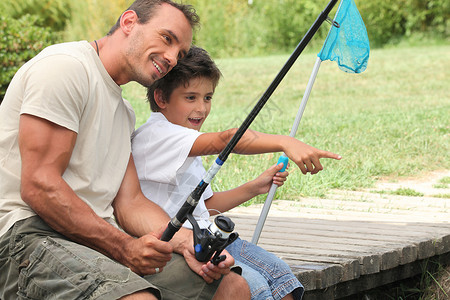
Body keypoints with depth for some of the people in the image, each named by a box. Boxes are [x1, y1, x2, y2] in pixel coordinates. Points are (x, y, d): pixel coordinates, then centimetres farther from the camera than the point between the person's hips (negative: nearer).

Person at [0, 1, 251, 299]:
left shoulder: (124, 113, 23)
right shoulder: (66, 66, -8)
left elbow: (129, 203, 14)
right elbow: (38, 186, -16)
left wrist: (186, 241, -5)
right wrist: (124, 247, -18)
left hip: (103, 238, 9)